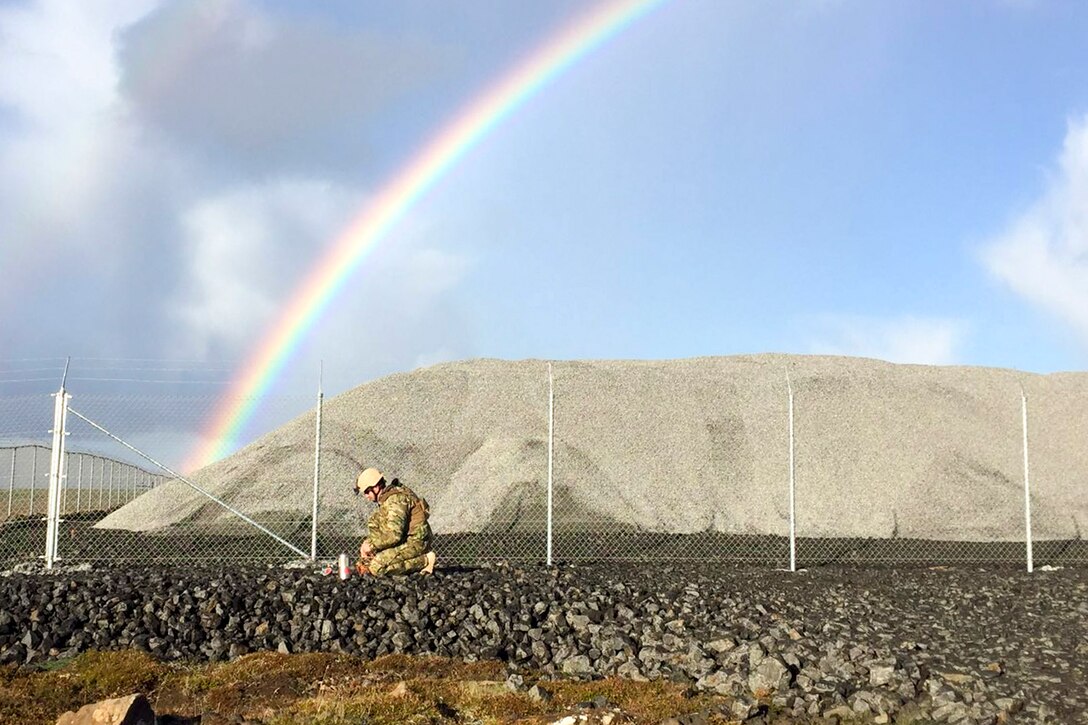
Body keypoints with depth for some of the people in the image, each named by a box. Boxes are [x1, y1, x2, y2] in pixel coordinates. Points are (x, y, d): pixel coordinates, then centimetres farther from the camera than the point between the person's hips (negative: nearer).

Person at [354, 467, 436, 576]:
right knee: (373, 522, 13)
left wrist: (371, 545, -16)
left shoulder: (395, 499, -21)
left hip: (416, 543, -10)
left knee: (377, 567, -21)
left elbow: (394, 535, -27)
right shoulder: (385, 498, 13)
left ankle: (425, 560, -13)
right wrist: (367, 543, 5)